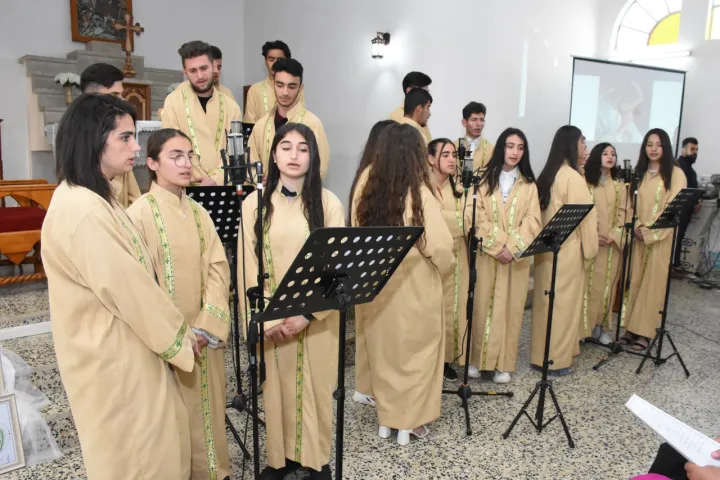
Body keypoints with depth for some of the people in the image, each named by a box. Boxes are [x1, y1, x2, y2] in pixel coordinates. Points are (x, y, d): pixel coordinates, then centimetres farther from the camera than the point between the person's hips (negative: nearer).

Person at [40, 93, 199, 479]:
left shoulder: (94, 198, 8)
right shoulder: (82, 211, -25)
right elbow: (125, 289, -23)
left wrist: (173, 331, 10)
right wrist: (178, 337, -10)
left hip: (126, 347, 10)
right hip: (111, 357, -9)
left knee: (154, 445, 22)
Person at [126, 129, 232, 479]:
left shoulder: (199, 213, 7)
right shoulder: (140, 214, -10)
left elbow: (218, 269, 0)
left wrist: (207, 326, -11)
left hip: (205, 336, 5)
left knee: (208, 407, 16)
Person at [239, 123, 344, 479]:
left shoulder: (328, 203, -2)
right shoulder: (255, 203, 0)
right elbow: (248, 266, -3)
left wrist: (307, 313, -16)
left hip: (316, 315, 0)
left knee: (315, 384, 9)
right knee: (277, 385, 11)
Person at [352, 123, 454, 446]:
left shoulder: (368, 185, -8)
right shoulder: (419, 194, -20)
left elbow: (358, 232, -1)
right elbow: (441, 247, -19)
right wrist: (439, 270, 0)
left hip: (374, 286, 4)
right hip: (414, 288, -4)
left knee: (383, 352, 19)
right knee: (415, 354, 14)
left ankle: (385, 418, 32)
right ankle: (409, 422, 26)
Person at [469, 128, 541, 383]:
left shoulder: (529, 185, 9)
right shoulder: (485, 180, 5)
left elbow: (532, 222, -1)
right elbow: (479, 218, -4)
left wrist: (512, 248, -15)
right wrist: (497, 246, -15)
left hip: (517, 256, 1)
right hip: (486, 254, -1)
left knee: (510, 307, 4)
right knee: (482, 305, 2)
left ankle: (503, 363, 13)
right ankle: (477, 359, 13)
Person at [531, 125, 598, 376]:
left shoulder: (548, 174, 10)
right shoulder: (573, 177, -16)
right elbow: (584, 215, -15)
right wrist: (590, 246, -5)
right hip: (567, 248, -8)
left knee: (545, 299, 14)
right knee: (564, 301, 1)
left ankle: (540, 354, 24)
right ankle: (557, 359, 11)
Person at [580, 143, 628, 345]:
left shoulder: (620, 186, 10)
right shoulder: (586, 182, 0)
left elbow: (624, 214, 5)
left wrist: (614, 236, -10)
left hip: (612, 243, 3)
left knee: (606, 283, 6)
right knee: (586, 283, -1)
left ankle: (599, 326, 17)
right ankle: (582, 327, 6)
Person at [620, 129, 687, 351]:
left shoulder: (675, 174, -4)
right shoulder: (639, 172, 12)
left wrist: (650, 231, -15)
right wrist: (637, 227, -9)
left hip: (661, 237, -4)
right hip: (638, 236, 4)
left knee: (653, 282, -1)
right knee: (635, 281, 5)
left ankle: (644, 331, 6)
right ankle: (631, 327, 12)